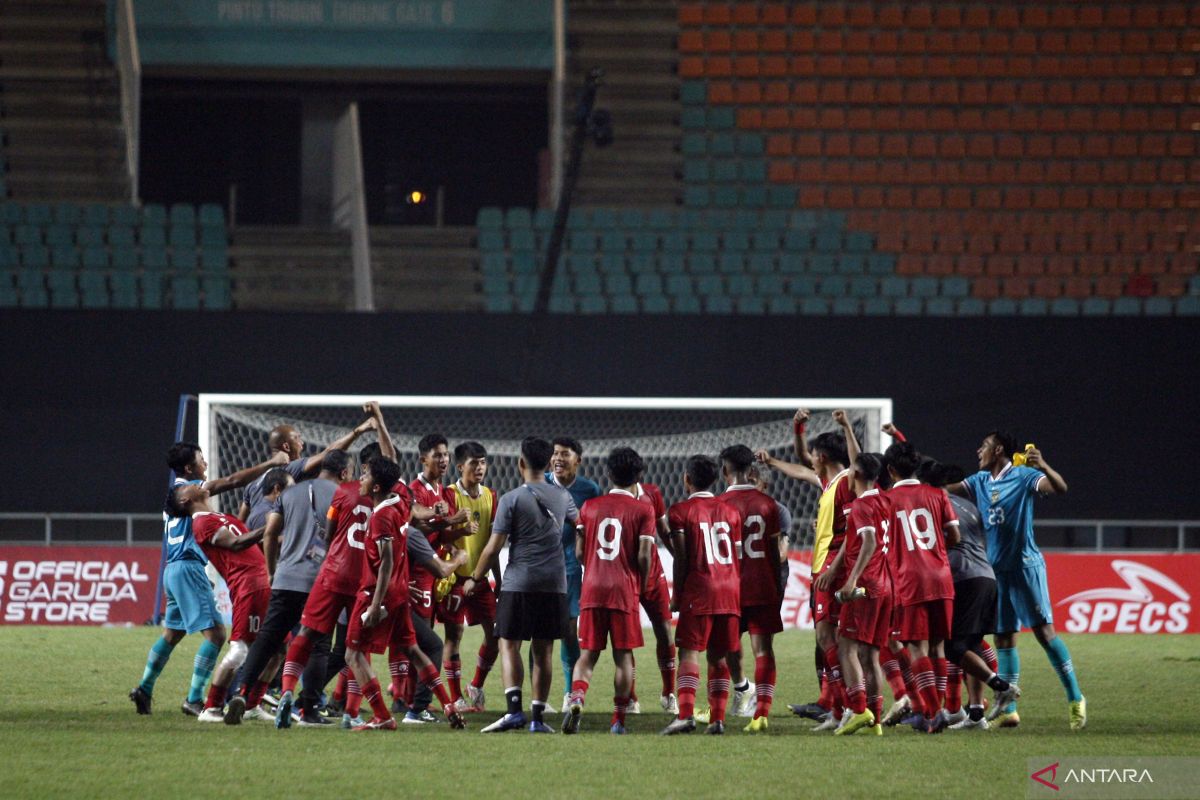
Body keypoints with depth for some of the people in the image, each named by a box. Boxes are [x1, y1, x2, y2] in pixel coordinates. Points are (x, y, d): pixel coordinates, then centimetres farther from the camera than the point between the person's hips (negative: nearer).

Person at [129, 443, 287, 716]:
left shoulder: (174, 492, 17)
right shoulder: (189, 488, -10)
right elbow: (233, 481, -17)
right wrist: (271, 464, -13)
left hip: (173, 569, 10)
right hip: (187, 568, -10)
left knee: (171, 634, 19)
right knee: (215, 633, -10)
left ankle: (144, 689, 21)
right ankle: (194, 699, -12)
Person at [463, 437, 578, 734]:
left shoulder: (511, 499, -7)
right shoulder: (562, 497, 7)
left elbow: (494, 547, -7)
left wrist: (475, 578, 6)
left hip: (519, 584, -4)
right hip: (555, 584, 4)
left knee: (509, 645, 0)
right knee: (543, 651, 8)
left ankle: (515, 709, -17)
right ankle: (538, 717, 8)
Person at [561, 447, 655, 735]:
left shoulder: (589, 507, 8)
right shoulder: (643, 510, -1)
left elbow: (579, 552, 7)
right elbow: (644, 555, -7)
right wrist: (641, 586, 9)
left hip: (592, 589, 2)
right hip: (625, 590, -2)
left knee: (588, 654, 5)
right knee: (623, 656, 6)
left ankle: (576, 699, -21)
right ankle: (618, 719, 6)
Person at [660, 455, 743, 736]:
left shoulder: (680, 511, -3)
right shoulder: (730, 512, 12)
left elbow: (681, 558, -5)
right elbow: (737, 557, 13)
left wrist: (677, 594, 2)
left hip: (698, 589, -5)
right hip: (729, 589, 5)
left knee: (689, 652, -8)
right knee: (718, 657, 9)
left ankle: (685, 714, -22)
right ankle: (717, 718, 4)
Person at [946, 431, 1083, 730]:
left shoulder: (1023, 477, -8)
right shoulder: (980, 481, 14)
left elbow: (1060, 488, -22)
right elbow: (944, 490, 21)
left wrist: (1043, 466, -39)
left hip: (1025, 565, -7)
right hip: (996, 569, 7)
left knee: (1044, 631, -11)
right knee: (1004, 638, 7)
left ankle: (1075, 699, -7)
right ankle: (1008, 710, 9)